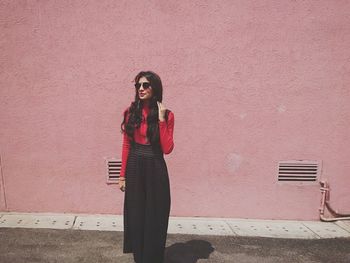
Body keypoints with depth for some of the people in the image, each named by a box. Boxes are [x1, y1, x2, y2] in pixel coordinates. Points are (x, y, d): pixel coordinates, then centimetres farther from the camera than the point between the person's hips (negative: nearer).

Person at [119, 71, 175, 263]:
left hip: (155, 170, -2)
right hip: (134, 169, 3)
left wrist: (161, 120, -18)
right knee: (135, 216, 12)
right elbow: (126, 145, 5)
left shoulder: (167, 115, -4)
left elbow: (167, 149, -13)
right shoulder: (130, 112, 3)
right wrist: (122, 175, 3)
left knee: (155, 217, 7)